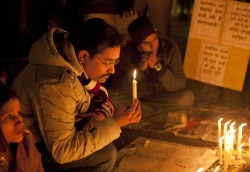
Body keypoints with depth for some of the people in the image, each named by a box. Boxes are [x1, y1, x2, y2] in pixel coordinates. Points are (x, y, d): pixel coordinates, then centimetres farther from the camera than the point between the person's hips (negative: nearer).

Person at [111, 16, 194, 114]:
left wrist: (157, 67, -33)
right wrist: (139, 68, -32)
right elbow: (116, 88, -19)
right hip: (136, 96, -1)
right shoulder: (126, 52, -17)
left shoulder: (170, 48, -17)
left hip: (163, 97, 1)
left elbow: (180, 86, -20)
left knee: (187, 98, -29)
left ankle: (137, 106, -13)